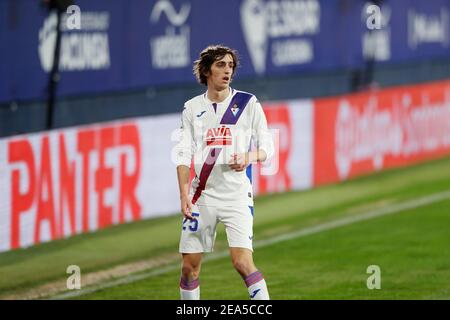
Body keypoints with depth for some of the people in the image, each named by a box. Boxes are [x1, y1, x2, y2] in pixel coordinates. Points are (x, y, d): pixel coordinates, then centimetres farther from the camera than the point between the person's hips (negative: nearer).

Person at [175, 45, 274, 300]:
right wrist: (184, 196, -6)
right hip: (202, 196, 3)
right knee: (190, 266, 3)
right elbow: (184, 155, 5)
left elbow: (267, 147, 3)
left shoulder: (248, 104, 2)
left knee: (243, 262, -16)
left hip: (237, 196, -3)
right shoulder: (192, 108, 8)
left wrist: (248, 158, -18)